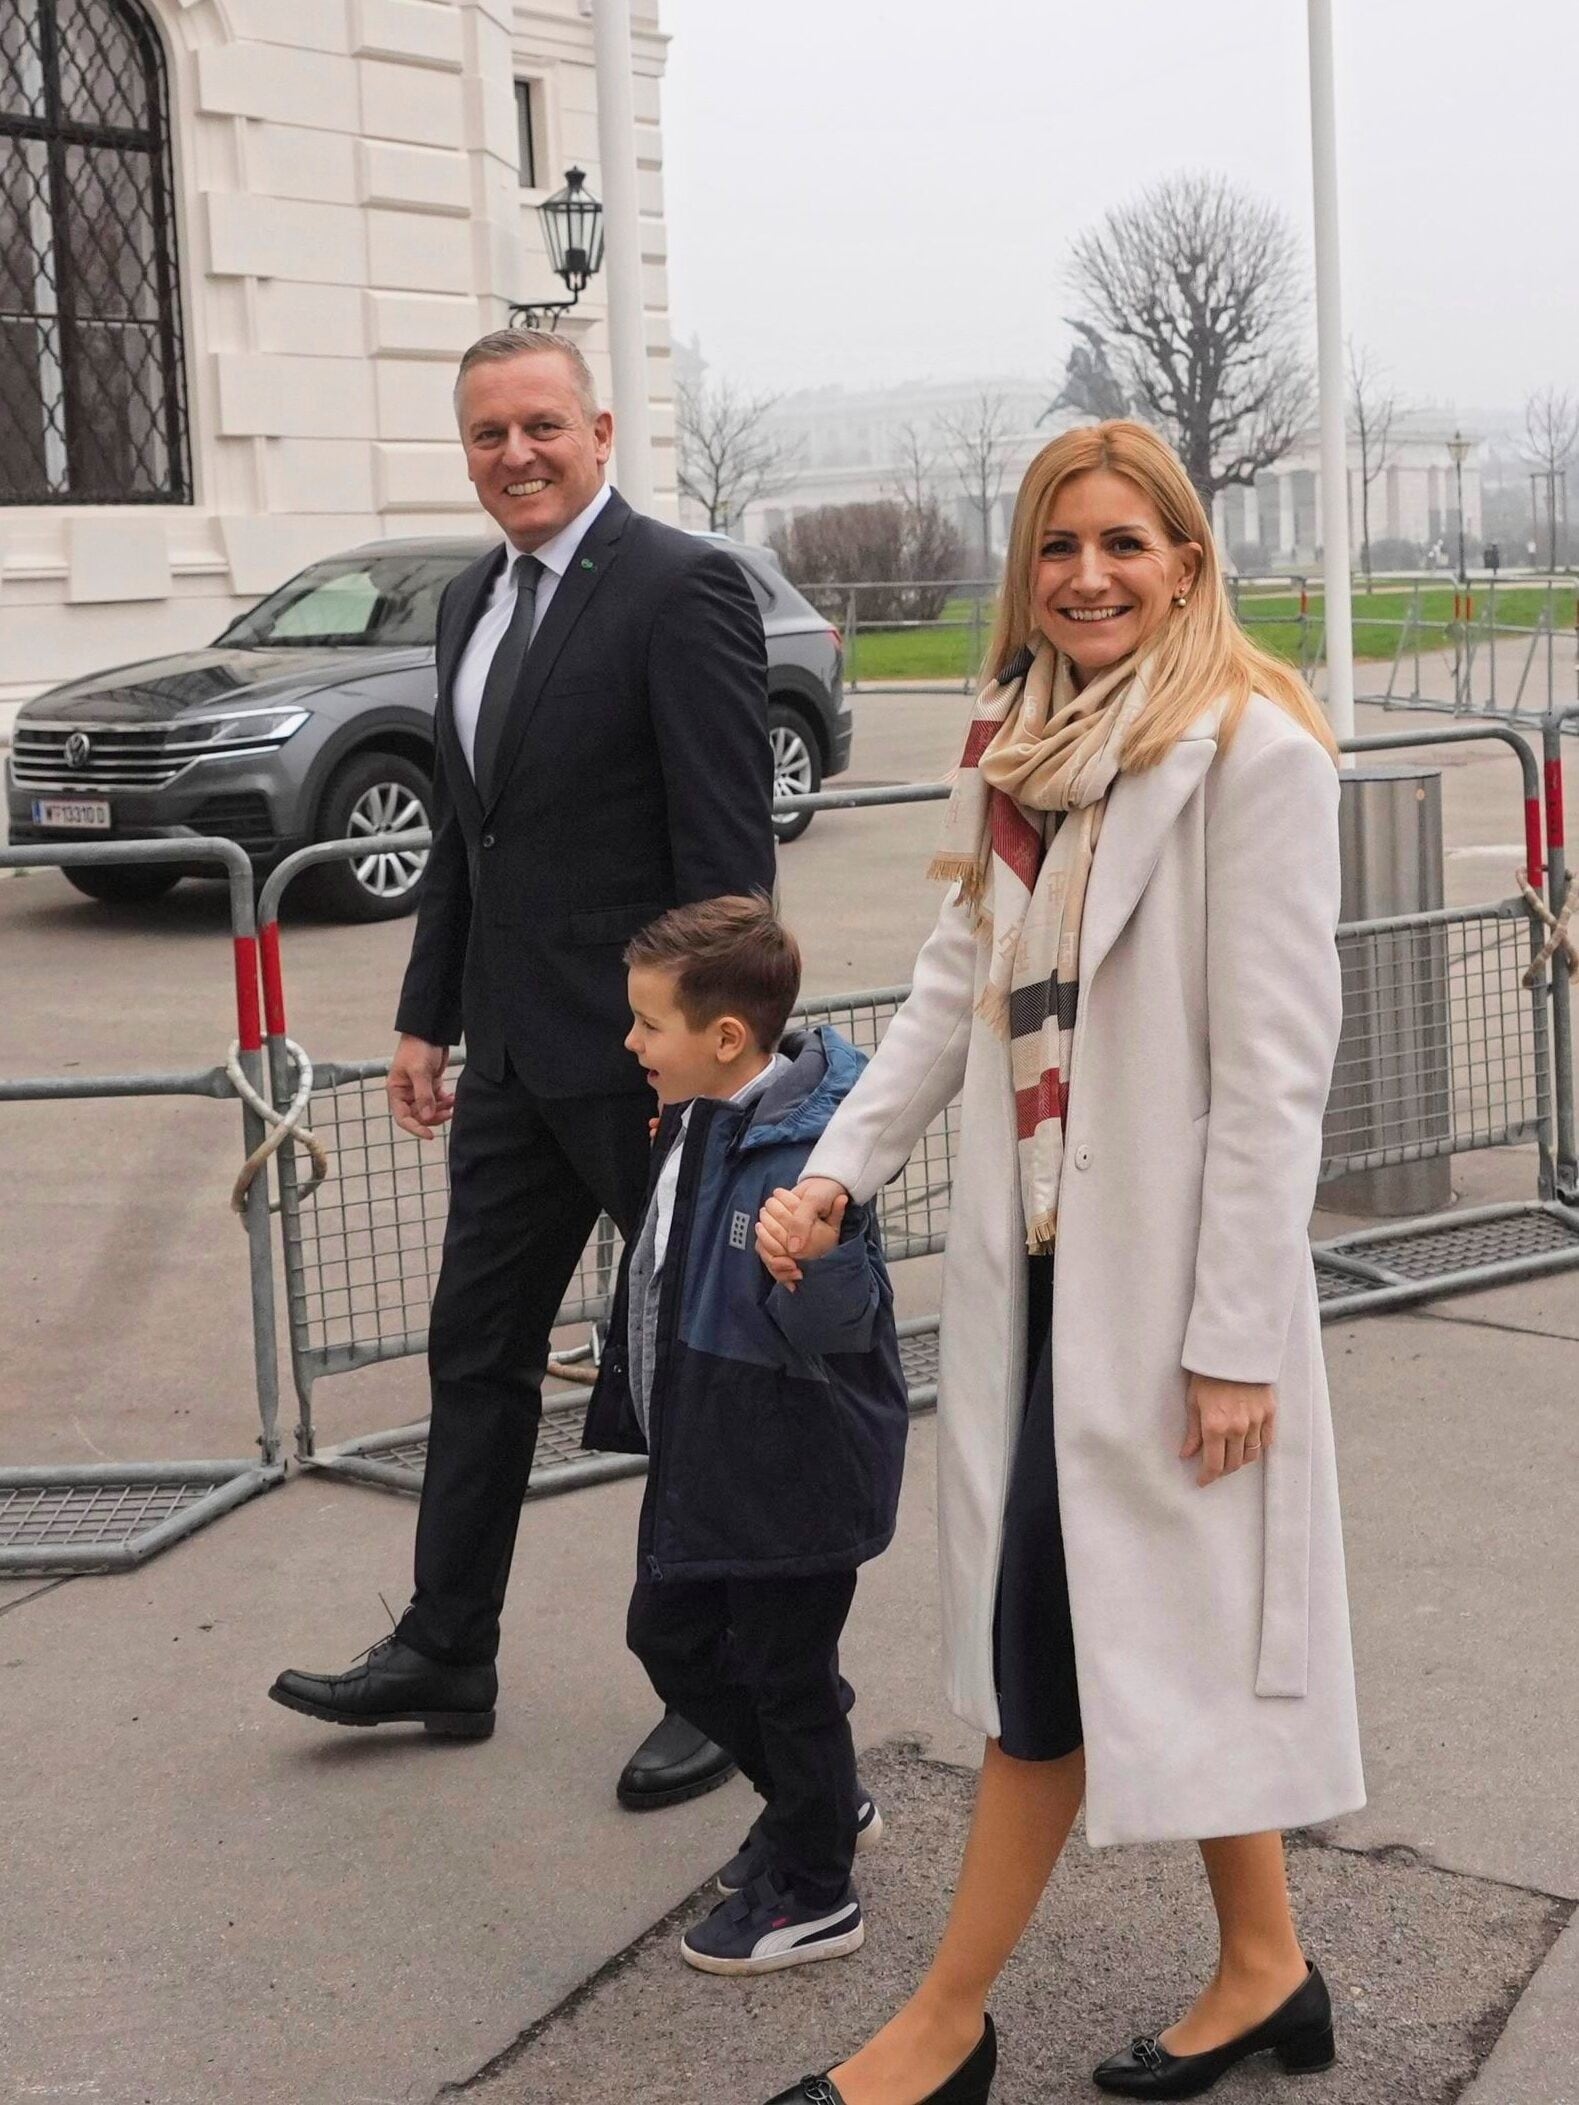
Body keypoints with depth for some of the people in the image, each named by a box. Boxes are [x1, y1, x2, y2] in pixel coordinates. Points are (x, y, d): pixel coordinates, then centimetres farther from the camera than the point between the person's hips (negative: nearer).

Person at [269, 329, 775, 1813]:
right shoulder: (470, 603, 12)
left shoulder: (681, 590, -13)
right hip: (513, 1059, 8)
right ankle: (446, 1658, 28)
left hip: (646, 1053, -8)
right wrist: (427, 1015, 14)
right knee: (479, 1352, 15)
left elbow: (727, 846, -17)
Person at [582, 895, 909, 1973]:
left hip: (794, 1477, -10)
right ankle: (822, 1802, 40)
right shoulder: (693, 1124, 2)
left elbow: (835, 1332, -30)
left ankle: (813, 1894, 26)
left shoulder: (807, 1159, -27)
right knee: (671, 1638, 21)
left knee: (786, 1673, 6)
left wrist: (819, 1257, -47)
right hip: (704, 1456, 10)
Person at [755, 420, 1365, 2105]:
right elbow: (953, 994, 13)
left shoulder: (1253, 751, -12)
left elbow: (1274, 1066, -15)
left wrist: (1236, 1335, -15)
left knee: (1064, 1642, 1)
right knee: (1146, 1639, 14)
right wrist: (836, 1170, 0)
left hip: (1158, 1270, -7)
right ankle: (1264, 1970, 30)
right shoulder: (1022, 752, 11)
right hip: (1033, 1251, 7)